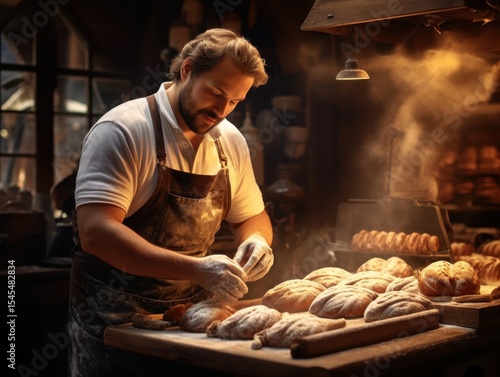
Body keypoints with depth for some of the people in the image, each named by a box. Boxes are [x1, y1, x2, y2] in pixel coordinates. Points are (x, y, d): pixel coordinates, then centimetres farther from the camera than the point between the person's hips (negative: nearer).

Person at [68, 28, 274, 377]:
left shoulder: (232, 142, 2)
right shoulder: (123, 131, -17)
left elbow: (252, 216, 15)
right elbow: (95, 232, -27)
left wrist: (256, 240, -9)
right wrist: (196, 269, -35)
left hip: (192, 319, 6)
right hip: (115, 323, -5)